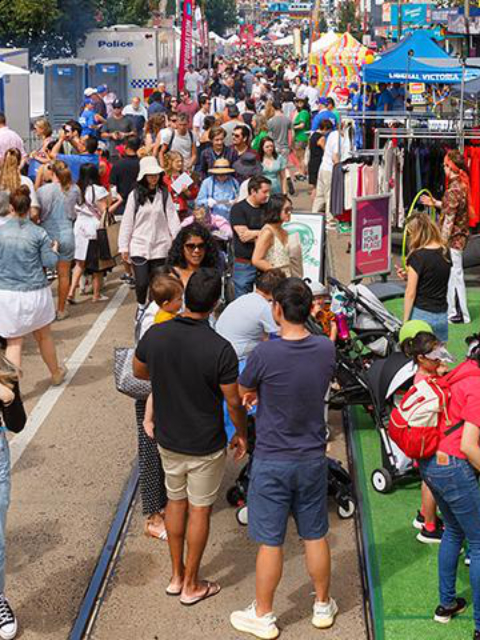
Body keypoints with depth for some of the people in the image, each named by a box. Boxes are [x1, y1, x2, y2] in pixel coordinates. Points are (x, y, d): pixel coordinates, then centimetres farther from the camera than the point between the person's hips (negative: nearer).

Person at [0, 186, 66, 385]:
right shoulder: (38, 233, -9)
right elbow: (50, 263, -6)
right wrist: (54, 249, 13)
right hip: (35, 292, 1)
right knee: (44, 336, 21)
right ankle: (56, 374, 40)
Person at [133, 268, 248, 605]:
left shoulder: (155, 335, -13)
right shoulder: (220, 349, -25)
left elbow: (139, 371, 6)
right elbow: (234, 402, -16)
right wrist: (242, 434, 2)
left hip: (168, 438, 4)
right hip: (205, 445, -4)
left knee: (176, 501, 21)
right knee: (200, 509, 11)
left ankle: (177, 576, 33)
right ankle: (192, 585, 24)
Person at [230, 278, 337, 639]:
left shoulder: (265, 354, -22)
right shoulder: (326, 349, -8)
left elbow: (243, 391, -4)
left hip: (272, 462, -4)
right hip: (313, 458, 4)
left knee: (270, 542, 8)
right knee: (315, 536, 18)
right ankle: (323, 606, 35)